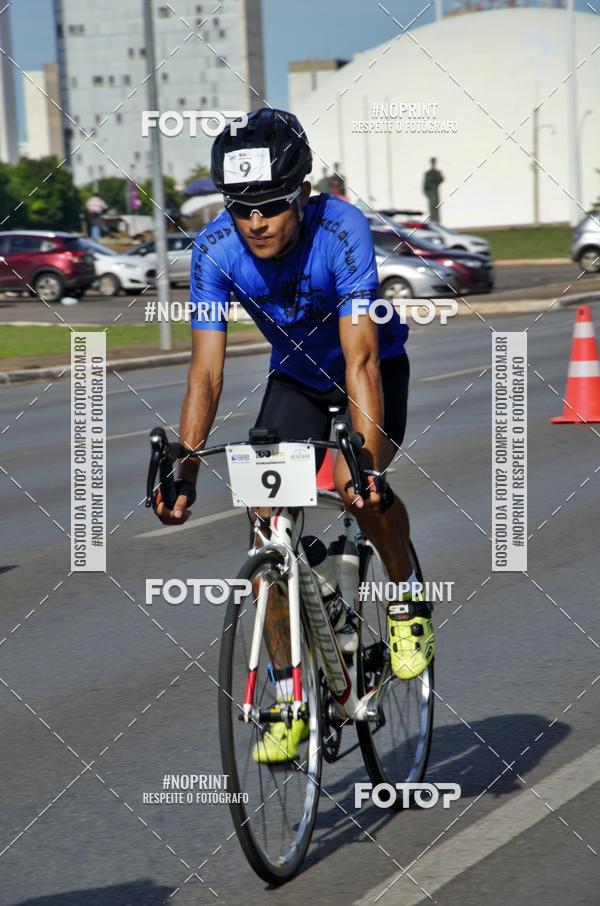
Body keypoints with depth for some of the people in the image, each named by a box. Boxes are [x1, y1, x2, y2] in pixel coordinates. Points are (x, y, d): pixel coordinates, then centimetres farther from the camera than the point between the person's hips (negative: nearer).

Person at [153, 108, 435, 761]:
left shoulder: (341, 231, -34)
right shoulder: (215, 250, -25)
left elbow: (361, 361, -39)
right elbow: (206, 373, -24)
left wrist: (368, 462, -50)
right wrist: (183, 473, -35)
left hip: (374, 363, -3)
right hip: (296, 376, 3)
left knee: (361, 486, -30)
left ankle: (408, 599, 2)